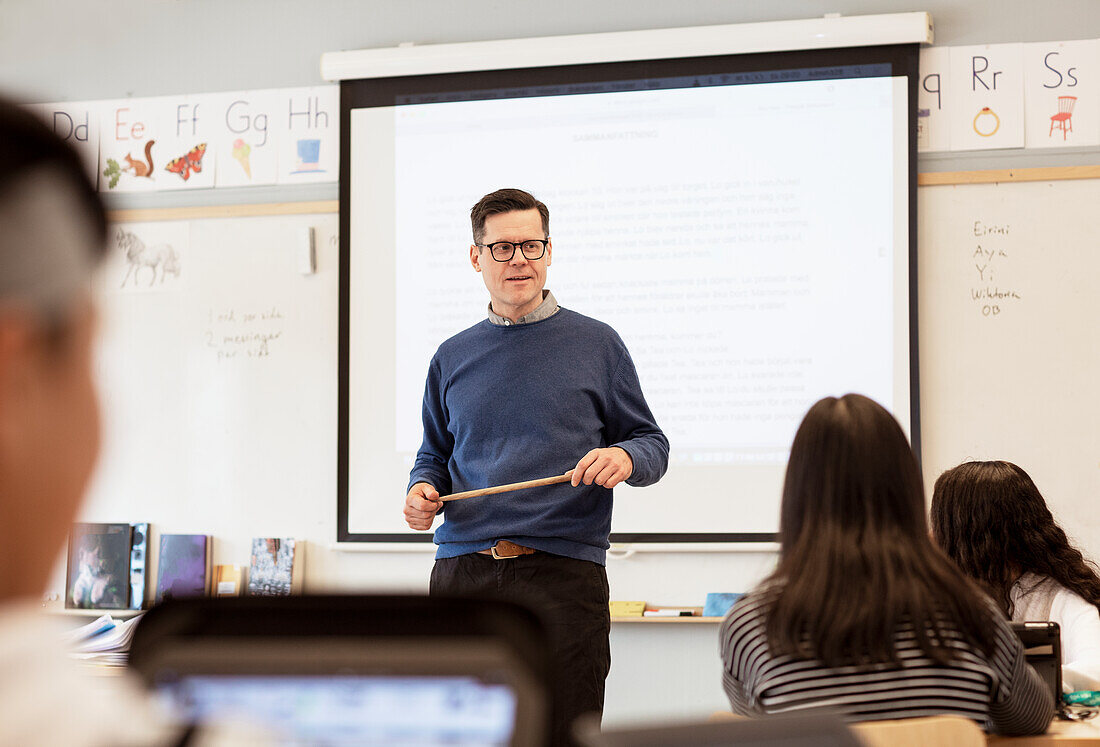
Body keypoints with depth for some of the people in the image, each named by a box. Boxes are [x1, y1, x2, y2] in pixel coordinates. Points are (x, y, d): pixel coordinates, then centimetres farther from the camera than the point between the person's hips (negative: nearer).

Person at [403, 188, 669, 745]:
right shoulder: (453, 358, 17)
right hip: (463, 572, 3)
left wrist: (625, 457, -13)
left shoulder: (596, 344, 8)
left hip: (563, 572, -2)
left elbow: (652, 445, 9)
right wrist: (423, 489, 3)